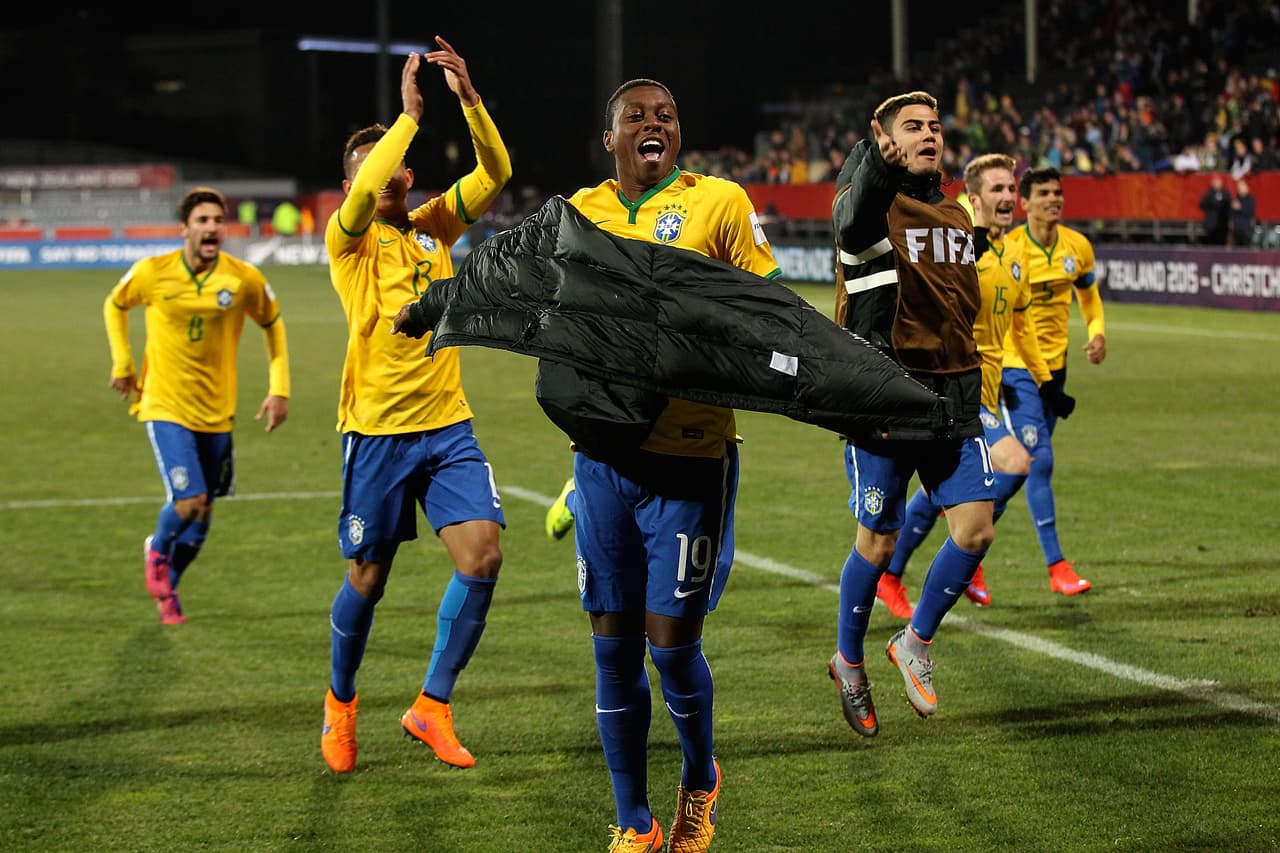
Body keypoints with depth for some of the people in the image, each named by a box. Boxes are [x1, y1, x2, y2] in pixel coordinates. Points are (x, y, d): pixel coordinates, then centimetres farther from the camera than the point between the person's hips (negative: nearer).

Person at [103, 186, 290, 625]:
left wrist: (279, 389, 3)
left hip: (216, 411, 3)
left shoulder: (245, 279, -8)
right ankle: (158, 550, 18)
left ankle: (167, 587, 34)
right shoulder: (152, 273, -10)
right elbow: (115, 305, 11)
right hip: (166, 405, -3)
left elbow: (273, 324, 9)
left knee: (203, 513, 9)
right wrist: (122, 363, 7)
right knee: (189, 501, -17)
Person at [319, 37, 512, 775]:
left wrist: (468, 96, -11)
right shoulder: (349, 241, -3)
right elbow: (364, 197, -26)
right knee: (368, 578, 5)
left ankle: (433, 706, 2)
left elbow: (496, 172, 1)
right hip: (377, 431, -4)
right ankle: (341, 703, 30)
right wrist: (410, 114, -23)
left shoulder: (435, 228, 10)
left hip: (448, 425, 4)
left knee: (483, 554, -11)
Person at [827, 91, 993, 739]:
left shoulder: (955, 217, 15)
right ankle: (848, 660, 26)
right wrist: (878, 163, -56)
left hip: (952, 394, 6)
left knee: (975, 529, -3)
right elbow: (853, 221, -36)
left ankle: (915, 643, 20)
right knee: (878, 542, 3)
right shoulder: (872, 203, -9)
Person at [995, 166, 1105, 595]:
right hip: (1015, 366, -6)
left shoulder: (1077, 246, 1)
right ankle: (1056, 567, -12)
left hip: (1055, 366, 6)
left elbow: (1088, 292, 20)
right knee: (1039, 460, -14)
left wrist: (1097, 331, 1)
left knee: (1023, 465, 12)